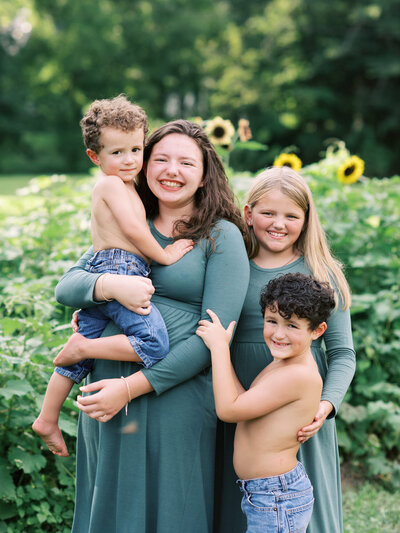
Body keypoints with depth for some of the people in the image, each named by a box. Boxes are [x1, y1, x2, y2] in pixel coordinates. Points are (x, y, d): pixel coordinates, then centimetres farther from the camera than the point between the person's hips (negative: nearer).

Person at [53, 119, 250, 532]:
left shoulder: (222, 237, -4)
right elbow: (65, 287, 3)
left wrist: (132, 387, -15)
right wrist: (109, 285, -20)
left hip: (178, 399, -4)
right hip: (105, 389, 4)